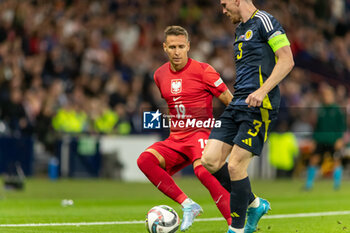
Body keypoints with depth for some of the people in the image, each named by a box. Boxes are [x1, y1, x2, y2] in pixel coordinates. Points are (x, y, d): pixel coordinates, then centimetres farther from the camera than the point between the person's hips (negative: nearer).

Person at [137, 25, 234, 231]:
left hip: (201, 134, -6)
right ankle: (187, 205, -21)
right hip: (176, 138, 6)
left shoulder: (203, 71, -7)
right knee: (145, 160, -21)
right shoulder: (160, 75, 10)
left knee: (203, 170, -35)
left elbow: (231, 101, -3)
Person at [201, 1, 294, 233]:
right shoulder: (241, 29, 21)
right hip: (237, 105, 9)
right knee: (210, 161, -1)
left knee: (236, 166, -11)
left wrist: (262, 91, -22)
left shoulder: (264, 21, -7)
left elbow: (287, 61, -14)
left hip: (258, 108, -9)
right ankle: (255, 204, 16)